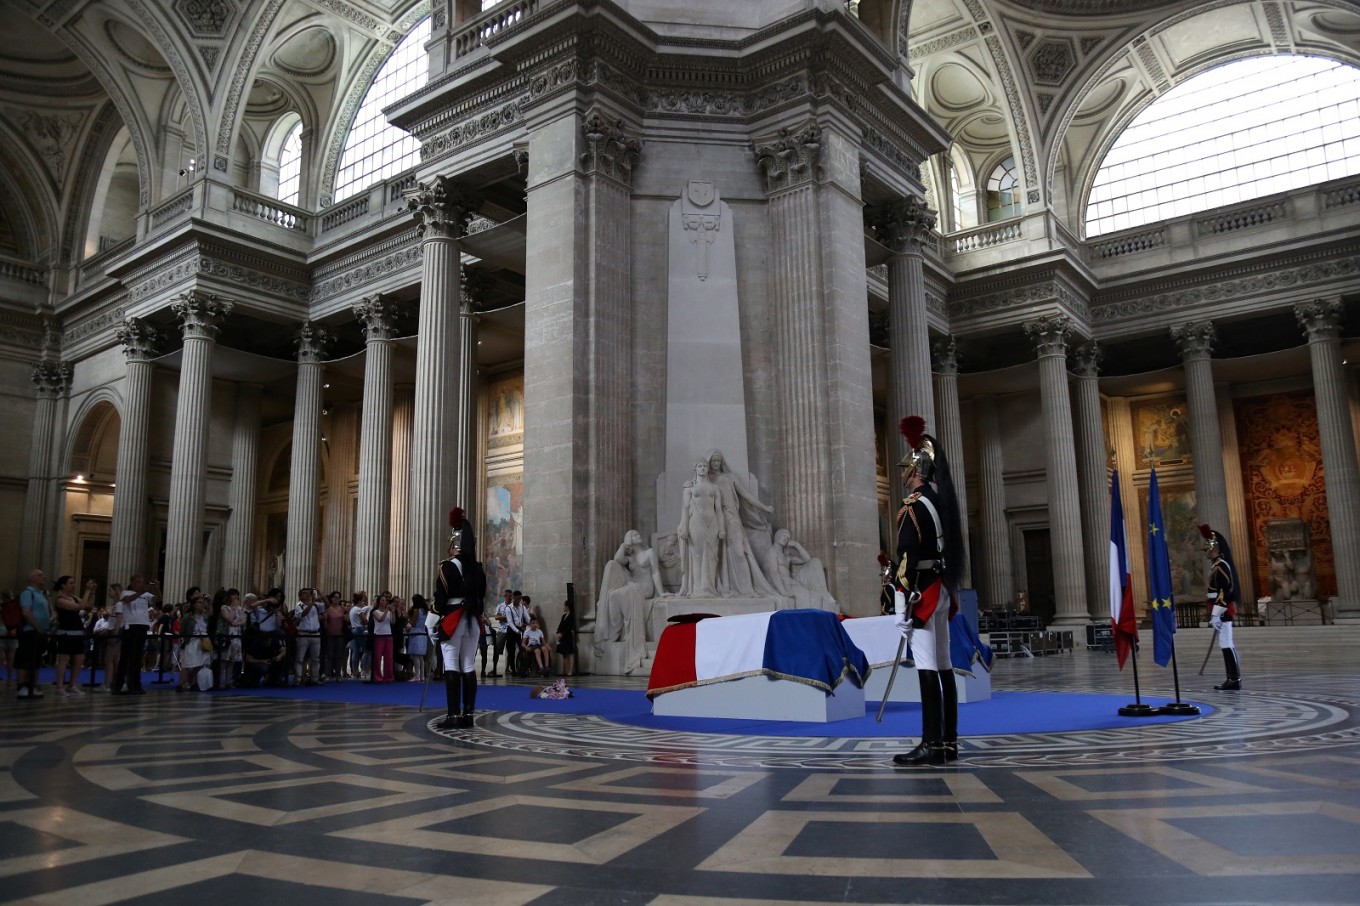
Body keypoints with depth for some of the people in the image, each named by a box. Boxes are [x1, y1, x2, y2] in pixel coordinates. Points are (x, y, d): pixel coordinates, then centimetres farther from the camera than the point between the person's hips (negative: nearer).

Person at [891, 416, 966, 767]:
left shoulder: (914, 505, -14)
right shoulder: (941, 501, 12)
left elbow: (907, 557, -17)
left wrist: (903, 604, -17)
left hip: (922, 592, -9)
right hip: (942, 590, 9)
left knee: (927, 669, -8)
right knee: (943, 668, 11)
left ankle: (932, 745, -7)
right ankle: (948, 741, 17)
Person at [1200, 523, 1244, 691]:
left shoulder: (1221, 566, -15)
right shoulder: (1217, 565, 16)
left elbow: (1224, 591, -21)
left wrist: (1216, 614, -22)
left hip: (1222, 611, -10)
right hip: (1223, 611, 10)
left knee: (1226, 644, -8)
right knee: (1225, 645, 12)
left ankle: (1235, 680, -6)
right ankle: (1232, 678, 17)